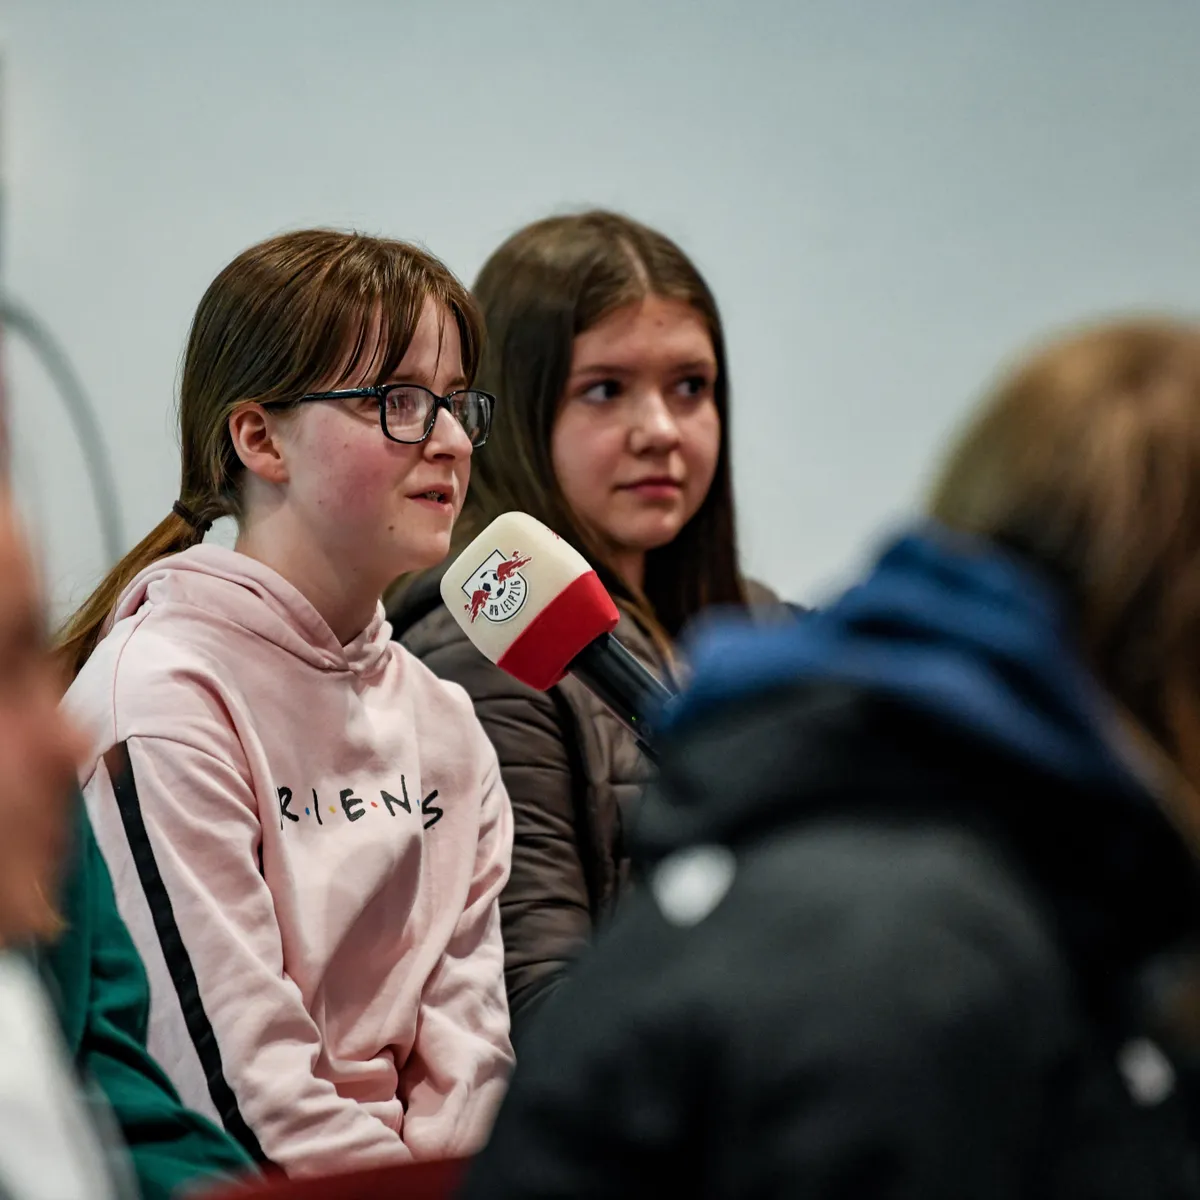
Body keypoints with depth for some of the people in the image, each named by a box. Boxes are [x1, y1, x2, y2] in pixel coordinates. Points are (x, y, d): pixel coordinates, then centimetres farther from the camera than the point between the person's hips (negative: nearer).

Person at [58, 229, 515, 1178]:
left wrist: (433, 1169, -9)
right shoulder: (158, 698, -10)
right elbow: (241, 1086, -16)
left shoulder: (443, 720, 14)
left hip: (404, 1166, 7)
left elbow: (466, 1031, 8)